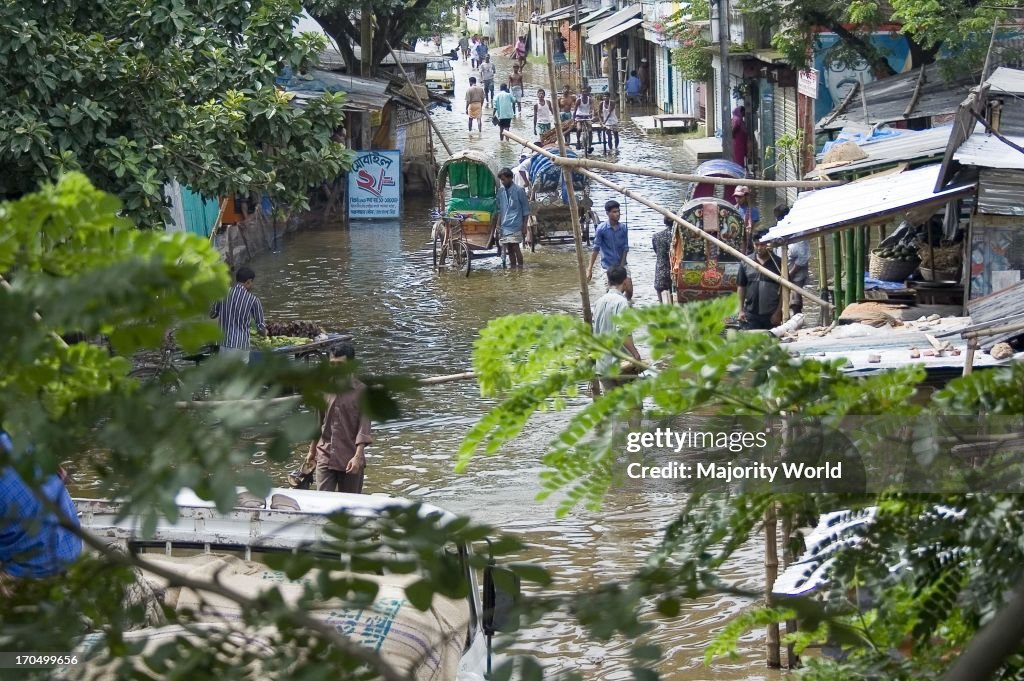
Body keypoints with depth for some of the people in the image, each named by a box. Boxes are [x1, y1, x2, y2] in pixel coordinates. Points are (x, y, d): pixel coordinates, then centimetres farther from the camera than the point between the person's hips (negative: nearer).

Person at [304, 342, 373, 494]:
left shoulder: (361, 391, -8)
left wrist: (358, 456, -21)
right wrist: (312, 450, 19)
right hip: (325, 457, 3)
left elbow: (364, 425, -12)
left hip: (350, 459, -3)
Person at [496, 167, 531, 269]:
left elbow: (526, 210, -2)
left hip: (515, 225, -5)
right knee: (509, 249, 6)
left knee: (515, 247, -11)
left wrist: (525, 226, -5)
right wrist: (498, 224, 10)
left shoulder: (519, 191, -5)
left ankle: (520, 268, -5)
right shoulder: (501, 191, 10)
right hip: (504, 226, 5)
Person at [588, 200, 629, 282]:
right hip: (607, 267, -3)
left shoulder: (624, 227, -2)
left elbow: (625, 248, 0)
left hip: (621, 266, 3)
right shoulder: (601, 229, -12)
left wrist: (621, 266, -9)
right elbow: (596, 249, -9)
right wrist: (589, 269, -13)